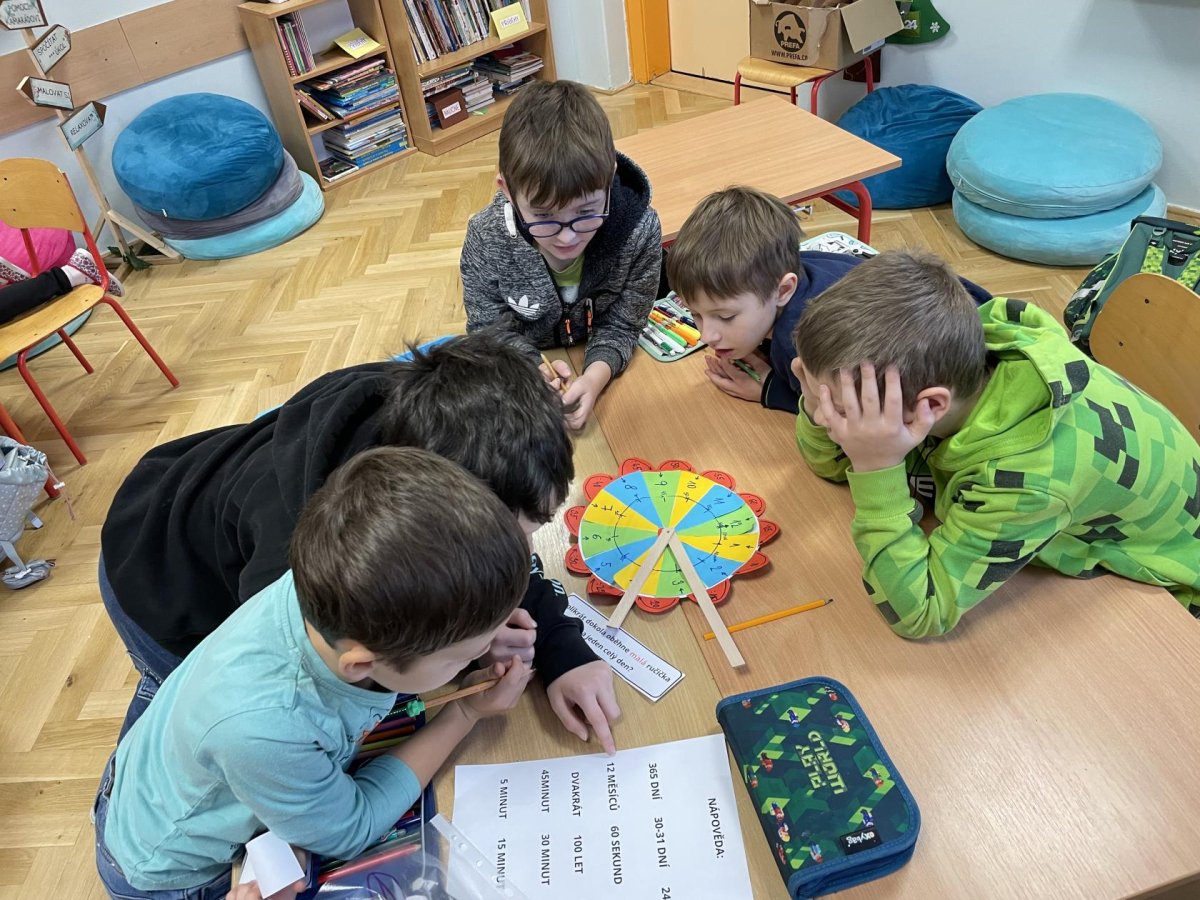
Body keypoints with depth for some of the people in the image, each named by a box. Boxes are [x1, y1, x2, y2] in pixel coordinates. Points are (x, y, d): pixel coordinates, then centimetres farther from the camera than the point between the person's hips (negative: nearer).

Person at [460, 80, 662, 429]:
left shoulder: (640, 230, -27)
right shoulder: (486, 239, -27)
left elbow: (620, 326, -16)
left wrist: (597, 375, -39)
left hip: (603, 363, 0)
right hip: (526, 360, 1)